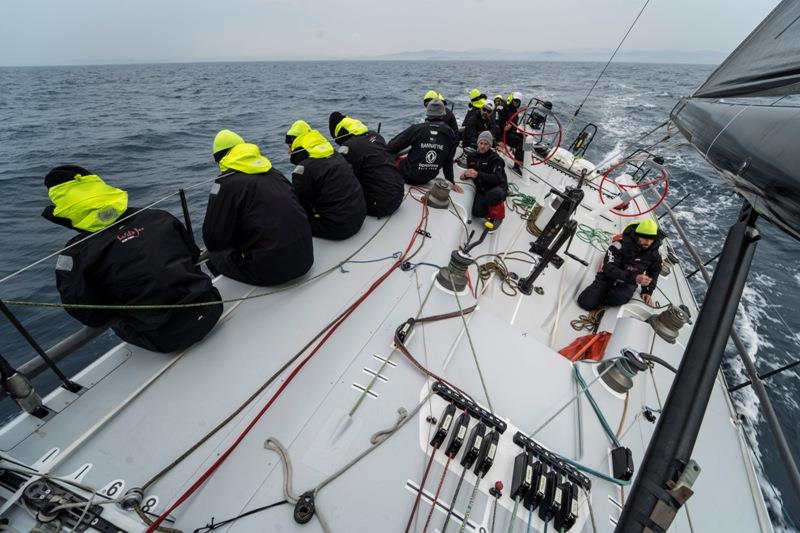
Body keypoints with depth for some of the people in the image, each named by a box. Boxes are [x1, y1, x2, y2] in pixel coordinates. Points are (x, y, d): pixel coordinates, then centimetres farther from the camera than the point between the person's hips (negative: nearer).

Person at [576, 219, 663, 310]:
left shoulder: (655, 254, -3)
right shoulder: (620, 244, -20)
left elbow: (653, 273, 16)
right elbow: (609, 268, -24)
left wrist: (647, 292, 6)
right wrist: (634, 278, -32)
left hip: (628, 283, 2)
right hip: (608, 277, -2)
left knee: (617, 298, -35)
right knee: (586, 303, -20)